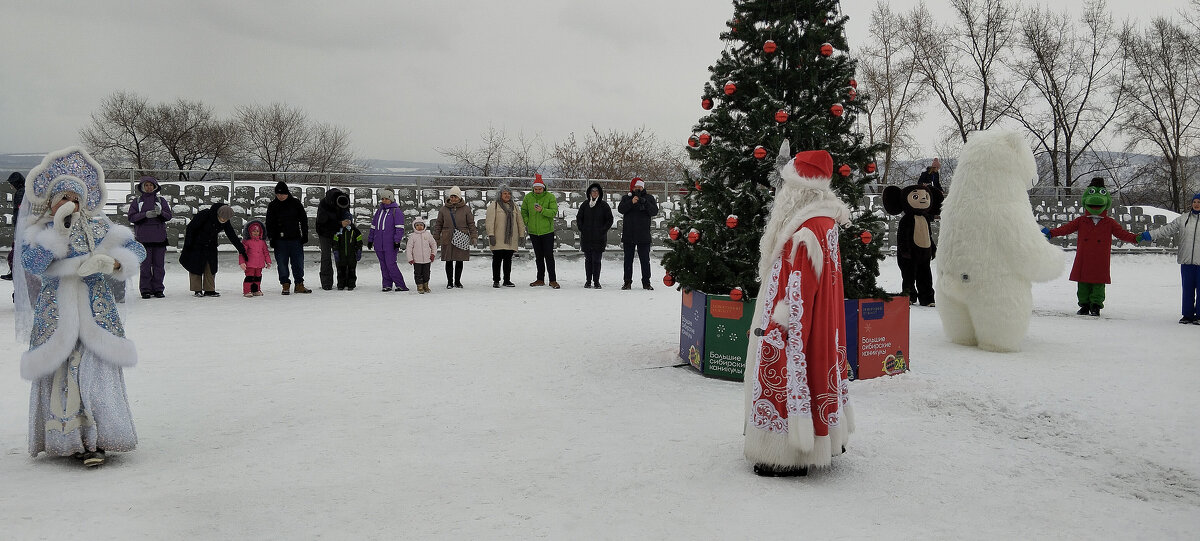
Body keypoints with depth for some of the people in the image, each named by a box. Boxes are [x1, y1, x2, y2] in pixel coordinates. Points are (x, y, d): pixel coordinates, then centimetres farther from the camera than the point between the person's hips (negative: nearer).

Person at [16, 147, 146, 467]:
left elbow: (136, 251, 8)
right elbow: (30, 264, -12)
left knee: (96, 369, -7)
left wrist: (111, 262, -12)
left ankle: (95, 439, 0)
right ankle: (67, 440, 3)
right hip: (55, 314, 0)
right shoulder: (36, 231, 5)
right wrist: (59, 230, -17)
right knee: (60, 372, -4)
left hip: (97, 311, 1)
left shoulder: (99, 227, 9)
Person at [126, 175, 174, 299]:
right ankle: (145, 290, 2)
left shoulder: (161, 200, 12)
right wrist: (146, 215, -15)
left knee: (159, 264, 1)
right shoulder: (136, 201, 10)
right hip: (143, 237, -1)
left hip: (159, 237, 1)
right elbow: (131, 217, 0)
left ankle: (158, 289, 7)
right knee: (145, 265, -3)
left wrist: (160, 212, -16)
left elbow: (169, 216, 5)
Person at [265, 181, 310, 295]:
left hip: (295, 238, 0)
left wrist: (305, 236, 3)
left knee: (298, 262, 3)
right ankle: (285, 285, 10)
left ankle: (299, 285, 12)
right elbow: (269, 223, 8)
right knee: (282, 263, 1)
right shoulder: (272, 206, 4)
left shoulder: (296, 203, 2)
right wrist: (270, 238, 1)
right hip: (280, 240, 0)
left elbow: (304, 220, 7)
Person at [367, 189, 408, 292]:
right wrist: (370, 240, 20)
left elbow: (400, 228, -9)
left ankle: (400, 285, -6)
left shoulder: (396, 211, -3)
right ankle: (387, 285, 13)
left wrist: (397, 241, -16)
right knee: (383, 265, 7)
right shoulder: (379, 211, 17)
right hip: (379, 244, 6)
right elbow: (373, 226, 23)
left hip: (390, 244, -6)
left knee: (391, 264, -12)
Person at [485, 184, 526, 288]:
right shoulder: (494, 205, 1)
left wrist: (521, 234, 12)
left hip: (511, 239, 4)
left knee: (508, 260, 7)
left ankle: (507, 280, 13)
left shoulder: (513, 206, 17)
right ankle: (496, 281, 5)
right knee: (497, 259, -1)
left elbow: (520, 221, 19)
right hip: (498, 240, -4)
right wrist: (491, 235, -16)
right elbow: (490, 221, -8)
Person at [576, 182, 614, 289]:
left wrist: (603, 230, -6)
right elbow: (578, 218, 13)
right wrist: (582, 229, 1)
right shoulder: (585, 205, 8)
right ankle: (588, 281, 12)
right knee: (588, 260, 6)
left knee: (597, 260, -3)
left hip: (599, 238, -2)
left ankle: (596, 281, 3)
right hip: (586, 238, 2)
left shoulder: (604, 205, 2)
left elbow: (609, 220, 4)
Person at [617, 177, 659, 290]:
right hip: (628, 235, 1)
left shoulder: (649, 198, 7)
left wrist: (645, 203, -20)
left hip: (643, 235, -1)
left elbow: (655, 212, -5)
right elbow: (620, 209, -8)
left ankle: (646, 282, 7)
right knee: (628, 259, 6)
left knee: (645, 260, 1)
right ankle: (627, 282, 13)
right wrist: (631, 202, -23)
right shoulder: (626, 198, 8)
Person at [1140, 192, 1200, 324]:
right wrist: (1148, 235, 0)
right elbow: (1167, 230, 8)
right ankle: (1187, 314, 16)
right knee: (1187, 288, 8)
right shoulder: (1183, 219, 9)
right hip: (1186, 260, 2)